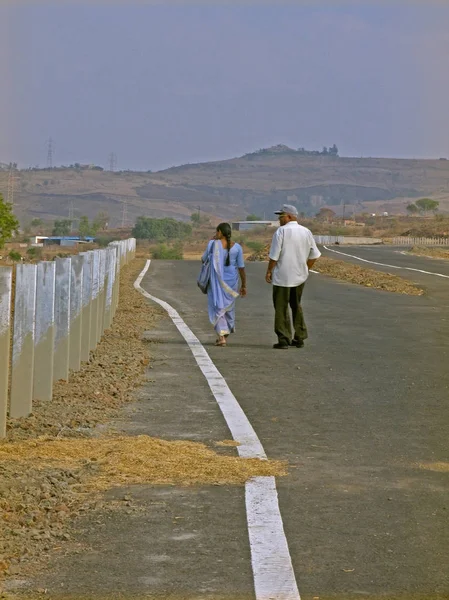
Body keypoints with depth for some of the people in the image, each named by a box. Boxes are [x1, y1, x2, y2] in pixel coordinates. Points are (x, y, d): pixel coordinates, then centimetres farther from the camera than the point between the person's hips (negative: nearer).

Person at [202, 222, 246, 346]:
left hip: (216, 281, -3)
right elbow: (241, 268, -1)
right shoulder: (237, 247, -3)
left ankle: (222, 336, -13)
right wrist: (243, 285, 7)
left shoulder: (213, 244, -9)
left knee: (218, 307, 2)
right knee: (229, 307, 19)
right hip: (231, 281, 3)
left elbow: (204, 259, 4)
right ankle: (226, 333, 33)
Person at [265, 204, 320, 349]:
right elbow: (314, 255, 9)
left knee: (281, 308, 1)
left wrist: (269, 271, -2)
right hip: (300, 276, 6)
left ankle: (283, 340, -2)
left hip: (282, 276, -6)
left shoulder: (281, 231, -11)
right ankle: (299, 338, 21)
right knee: (296, 306, 19)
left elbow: (274, 256, -13)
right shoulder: (306, 232, 6)